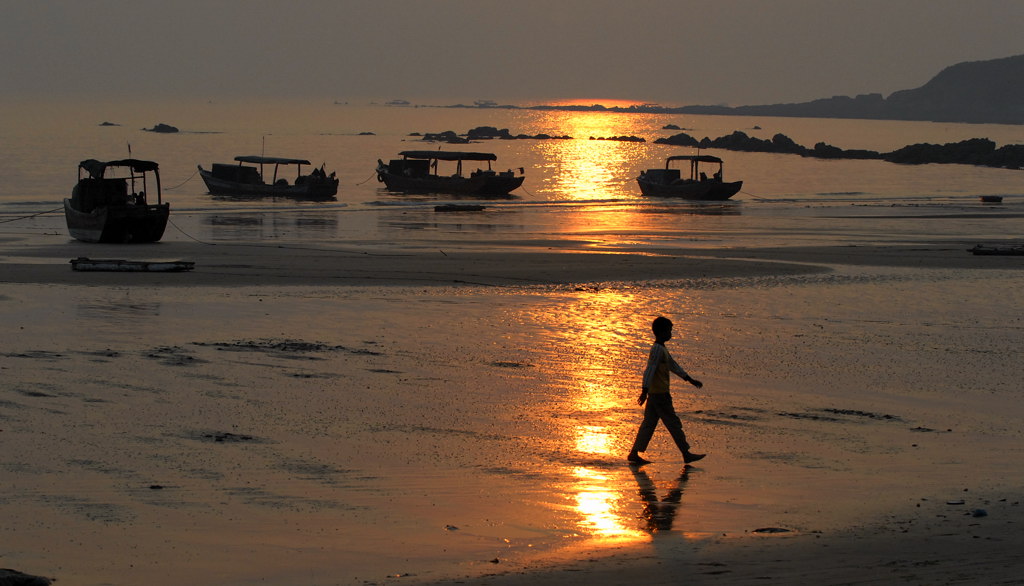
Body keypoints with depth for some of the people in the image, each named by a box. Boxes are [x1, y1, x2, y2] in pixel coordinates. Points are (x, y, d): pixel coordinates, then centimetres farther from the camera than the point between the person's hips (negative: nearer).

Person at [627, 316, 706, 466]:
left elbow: (673, 366, 26)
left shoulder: (661, 349, 17)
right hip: (660, 393, -10)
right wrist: (645, 391, -30)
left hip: (654, 394, 10)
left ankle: (634, 454, 7)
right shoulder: (657, 350, -16)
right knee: (673, 423, -3)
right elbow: (649, 370, -23)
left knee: (649, 424, 9)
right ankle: (686, 454, 3)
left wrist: (691, 380, 29)